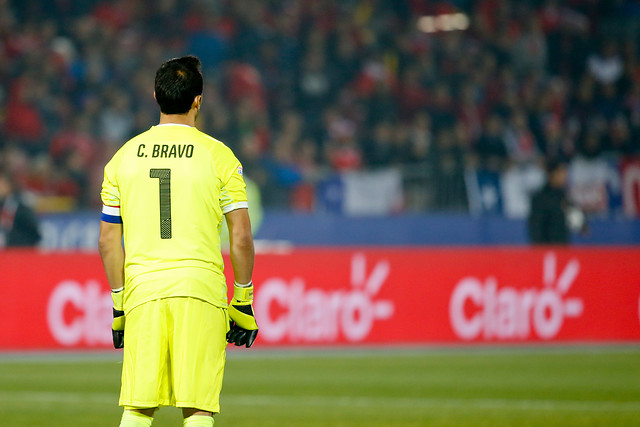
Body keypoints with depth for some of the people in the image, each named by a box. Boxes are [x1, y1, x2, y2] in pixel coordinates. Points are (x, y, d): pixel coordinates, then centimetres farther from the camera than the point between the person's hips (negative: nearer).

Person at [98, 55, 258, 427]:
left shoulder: (124, 157, 8)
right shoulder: (219, 156, 1)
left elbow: (108, 240, 7)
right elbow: (241, 236, -1)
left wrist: (118, 303, 14)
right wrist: (243, 303, 6)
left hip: (142, 290, 2)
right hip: (201, 287, -2)